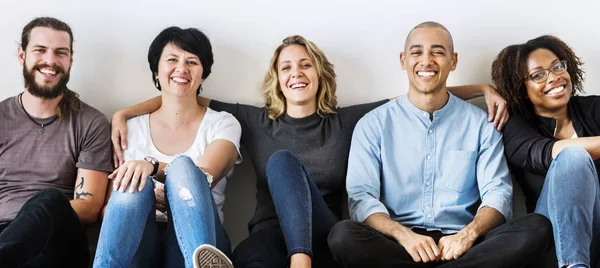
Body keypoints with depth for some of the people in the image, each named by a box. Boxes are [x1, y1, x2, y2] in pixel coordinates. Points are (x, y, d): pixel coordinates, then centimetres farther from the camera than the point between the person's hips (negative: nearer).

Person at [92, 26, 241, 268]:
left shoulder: (223, 124, 13)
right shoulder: (131, 128, 17)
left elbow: (203, 178, -8)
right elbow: (110, 201, 10)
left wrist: (152, 166, -25)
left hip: (195, 247, -1)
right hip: (141, 244, 1)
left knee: (183, 166, -29)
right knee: (134, 183, -30)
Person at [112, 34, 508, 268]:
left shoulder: (346, 122, 18)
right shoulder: (256, 122, 19)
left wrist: (484, 88, 10)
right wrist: (125, 113, 10)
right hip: (271, 234, 1)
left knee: (283, 161, -29)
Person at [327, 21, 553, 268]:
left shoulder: (480, 123, 10)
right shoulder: (374, 125, 7)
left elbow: (498, 192, 3)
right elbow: (361, 197, -3)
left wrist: (469, 233, -19)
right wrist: (404, 235, -22)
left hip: (460, 244, 1)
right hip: (398, 245, 0)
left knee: (538, 227, -24)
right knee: (343, 236, -32)